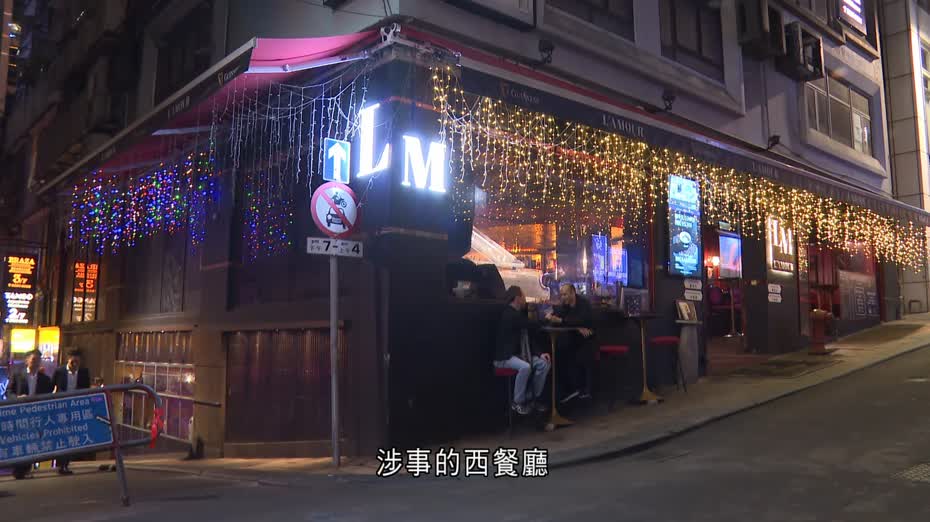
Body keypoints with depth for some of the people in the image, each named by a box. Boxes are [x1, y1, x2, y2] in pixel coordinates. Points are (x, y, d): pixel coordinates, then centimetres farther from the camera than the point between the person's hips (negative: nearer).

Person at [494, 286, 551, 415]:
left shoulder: (518, 314, 12)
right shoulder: (509, 314, -18)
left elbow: (525, 341, 12)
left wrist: (539, 354, -1)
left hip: (518, 354, 9)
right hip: (504, 357, -9)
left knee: (543, 363, -7)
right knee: (525, 367, -35)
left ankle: (533, 397, 2)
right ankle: (518, 402, -16)